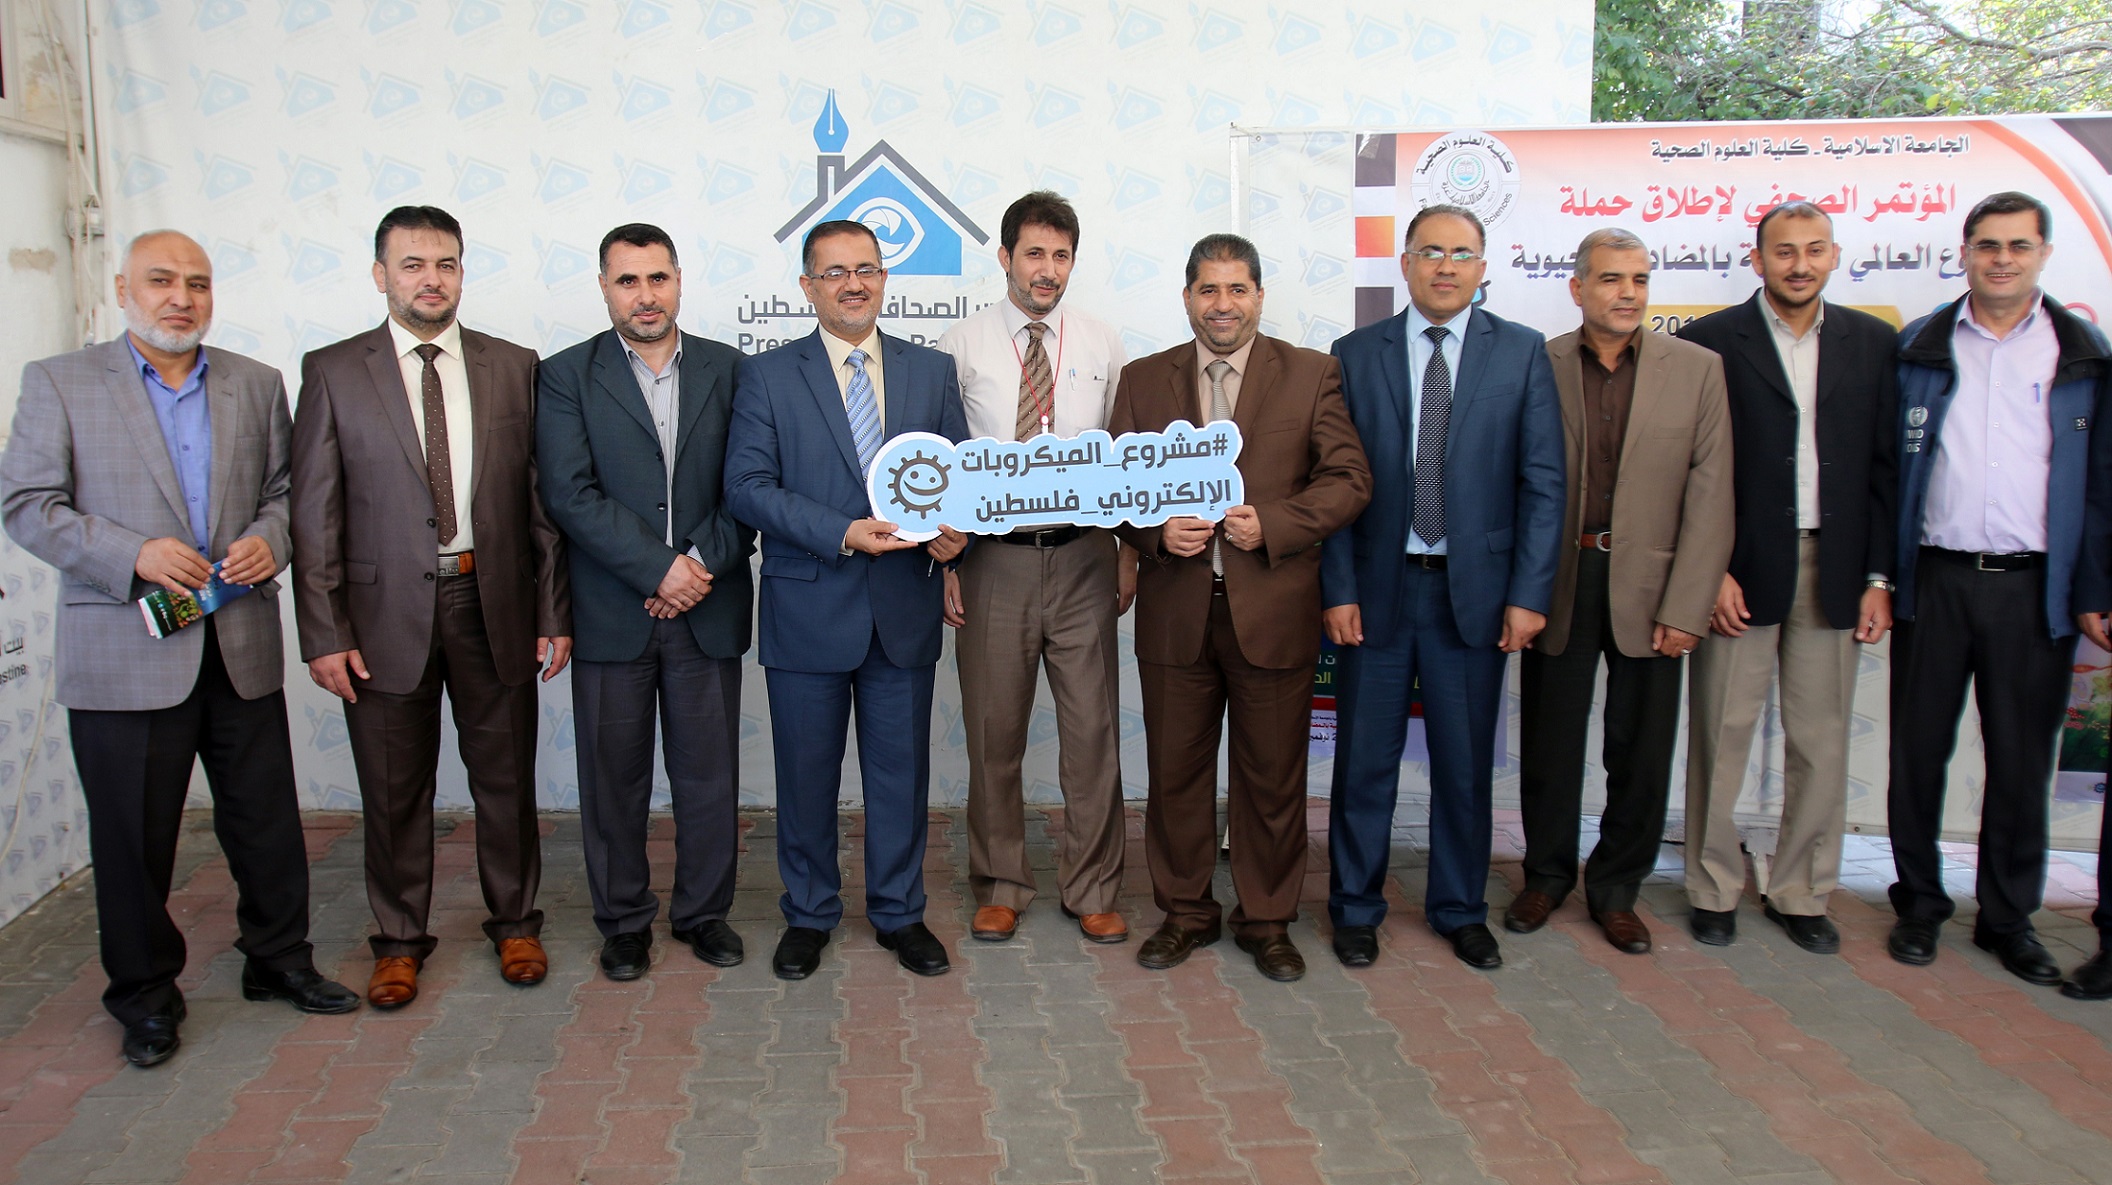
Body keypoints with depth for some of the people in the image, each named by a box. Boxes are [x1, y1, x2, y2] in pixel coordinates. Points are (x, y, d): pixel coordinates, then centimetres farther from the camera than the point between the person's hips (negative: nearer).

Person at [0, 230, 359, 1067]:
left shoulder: (256, 385, 10)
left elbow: (284, 489, 15)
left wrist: (269, 539, -7)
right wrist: (133, 554, -17)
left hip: (242, 648, 3)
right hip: (124, 652, -3)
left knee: (266, 820, 10)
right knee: (133, 837, 7)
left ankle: (278, 961, 28)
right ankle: (145, 996, 23)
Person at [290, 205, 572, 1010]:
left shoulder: (514, 367, 5)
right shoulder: (333, 372, 1)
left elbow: (542, 499, 5)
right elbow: (315, 513, -1)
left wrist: (554, 613, 0)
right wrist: (324, 633, -7)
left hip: (494, 604, 1)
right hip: (385, 611, -1)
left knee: (506, 777, 11)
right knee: (394, 790, 9)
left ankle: (514, 922, 30)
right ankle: (399, 940, 27)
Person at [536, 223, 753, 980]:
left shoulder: (729, 370, 7)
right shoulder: (566, 377, 2)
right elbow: (570, 495, -8)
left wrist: (703, 564, -12)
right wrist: (659, 569, -15)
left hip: (708, 608, 1)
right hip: (610, 614, -1)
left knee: (710, 772, 8)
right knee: (613, 776, 8)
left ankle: (704, 911, 25)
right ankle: (623, 920, 24)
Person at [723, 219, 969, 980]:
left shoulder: (932, 372, 8)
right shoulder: (766, 376, 1)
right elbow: (747, 487, -8)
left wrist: (956, 530, -12)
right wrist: (842, 534, -19)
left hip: (905, 610, 2)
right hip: (808, 609, -2)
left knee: (901, 769, 10)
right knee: (806, 774, 9)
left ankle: (899, 912, 27)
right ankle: (808, 914, 27)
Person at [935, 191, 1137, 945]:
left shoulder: (1102, 347, 7)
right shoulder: (960, 347, 1)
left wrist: (1130, 554, 4)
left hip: (1082, 556, 1)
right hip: (994, 558, -1)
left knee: (1092, 729, 5)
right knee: (994, 732, 8)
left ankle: (1091, 890, 20)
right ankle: (1000, 886, 25)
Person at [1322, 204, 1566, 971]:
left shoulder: (1522, 352, 3)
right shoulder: (1355, 355, 4)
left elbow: (1542, 482, 0)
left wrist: (1529, 593, -6)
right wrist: (1338, 589, -7)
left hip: (1475, 589, 0)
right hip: (1377, 588, 0)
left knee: (1465, 762, 10)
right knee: (1366, 760, 7)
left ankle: (1460, 909, 27)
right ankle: (1355, 907, 24)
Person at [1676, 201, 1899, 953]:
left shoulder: (1872, 343, 9)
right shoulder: (1710, 341, -1)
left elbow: (1885, 465, 8)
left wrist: (1879, 576, 2)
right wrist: (1709, 570, -10)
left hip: (1834, 571, 3)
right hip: (1740, 570, -3)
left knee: (1822, 741, 8)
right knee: (1722, 736, 4)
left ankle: (1801, 893, 22)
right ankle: (1713, 891, 18)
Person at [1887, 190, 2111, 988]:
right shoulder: (1920, 348, 5)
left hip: (2034, 586, 0)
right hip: (1935, 579, 0)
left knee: (2023, 761, 8)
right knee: (1920, 749, 7)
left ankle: (2009, 917, 22)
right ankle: (1919, 903, 22)